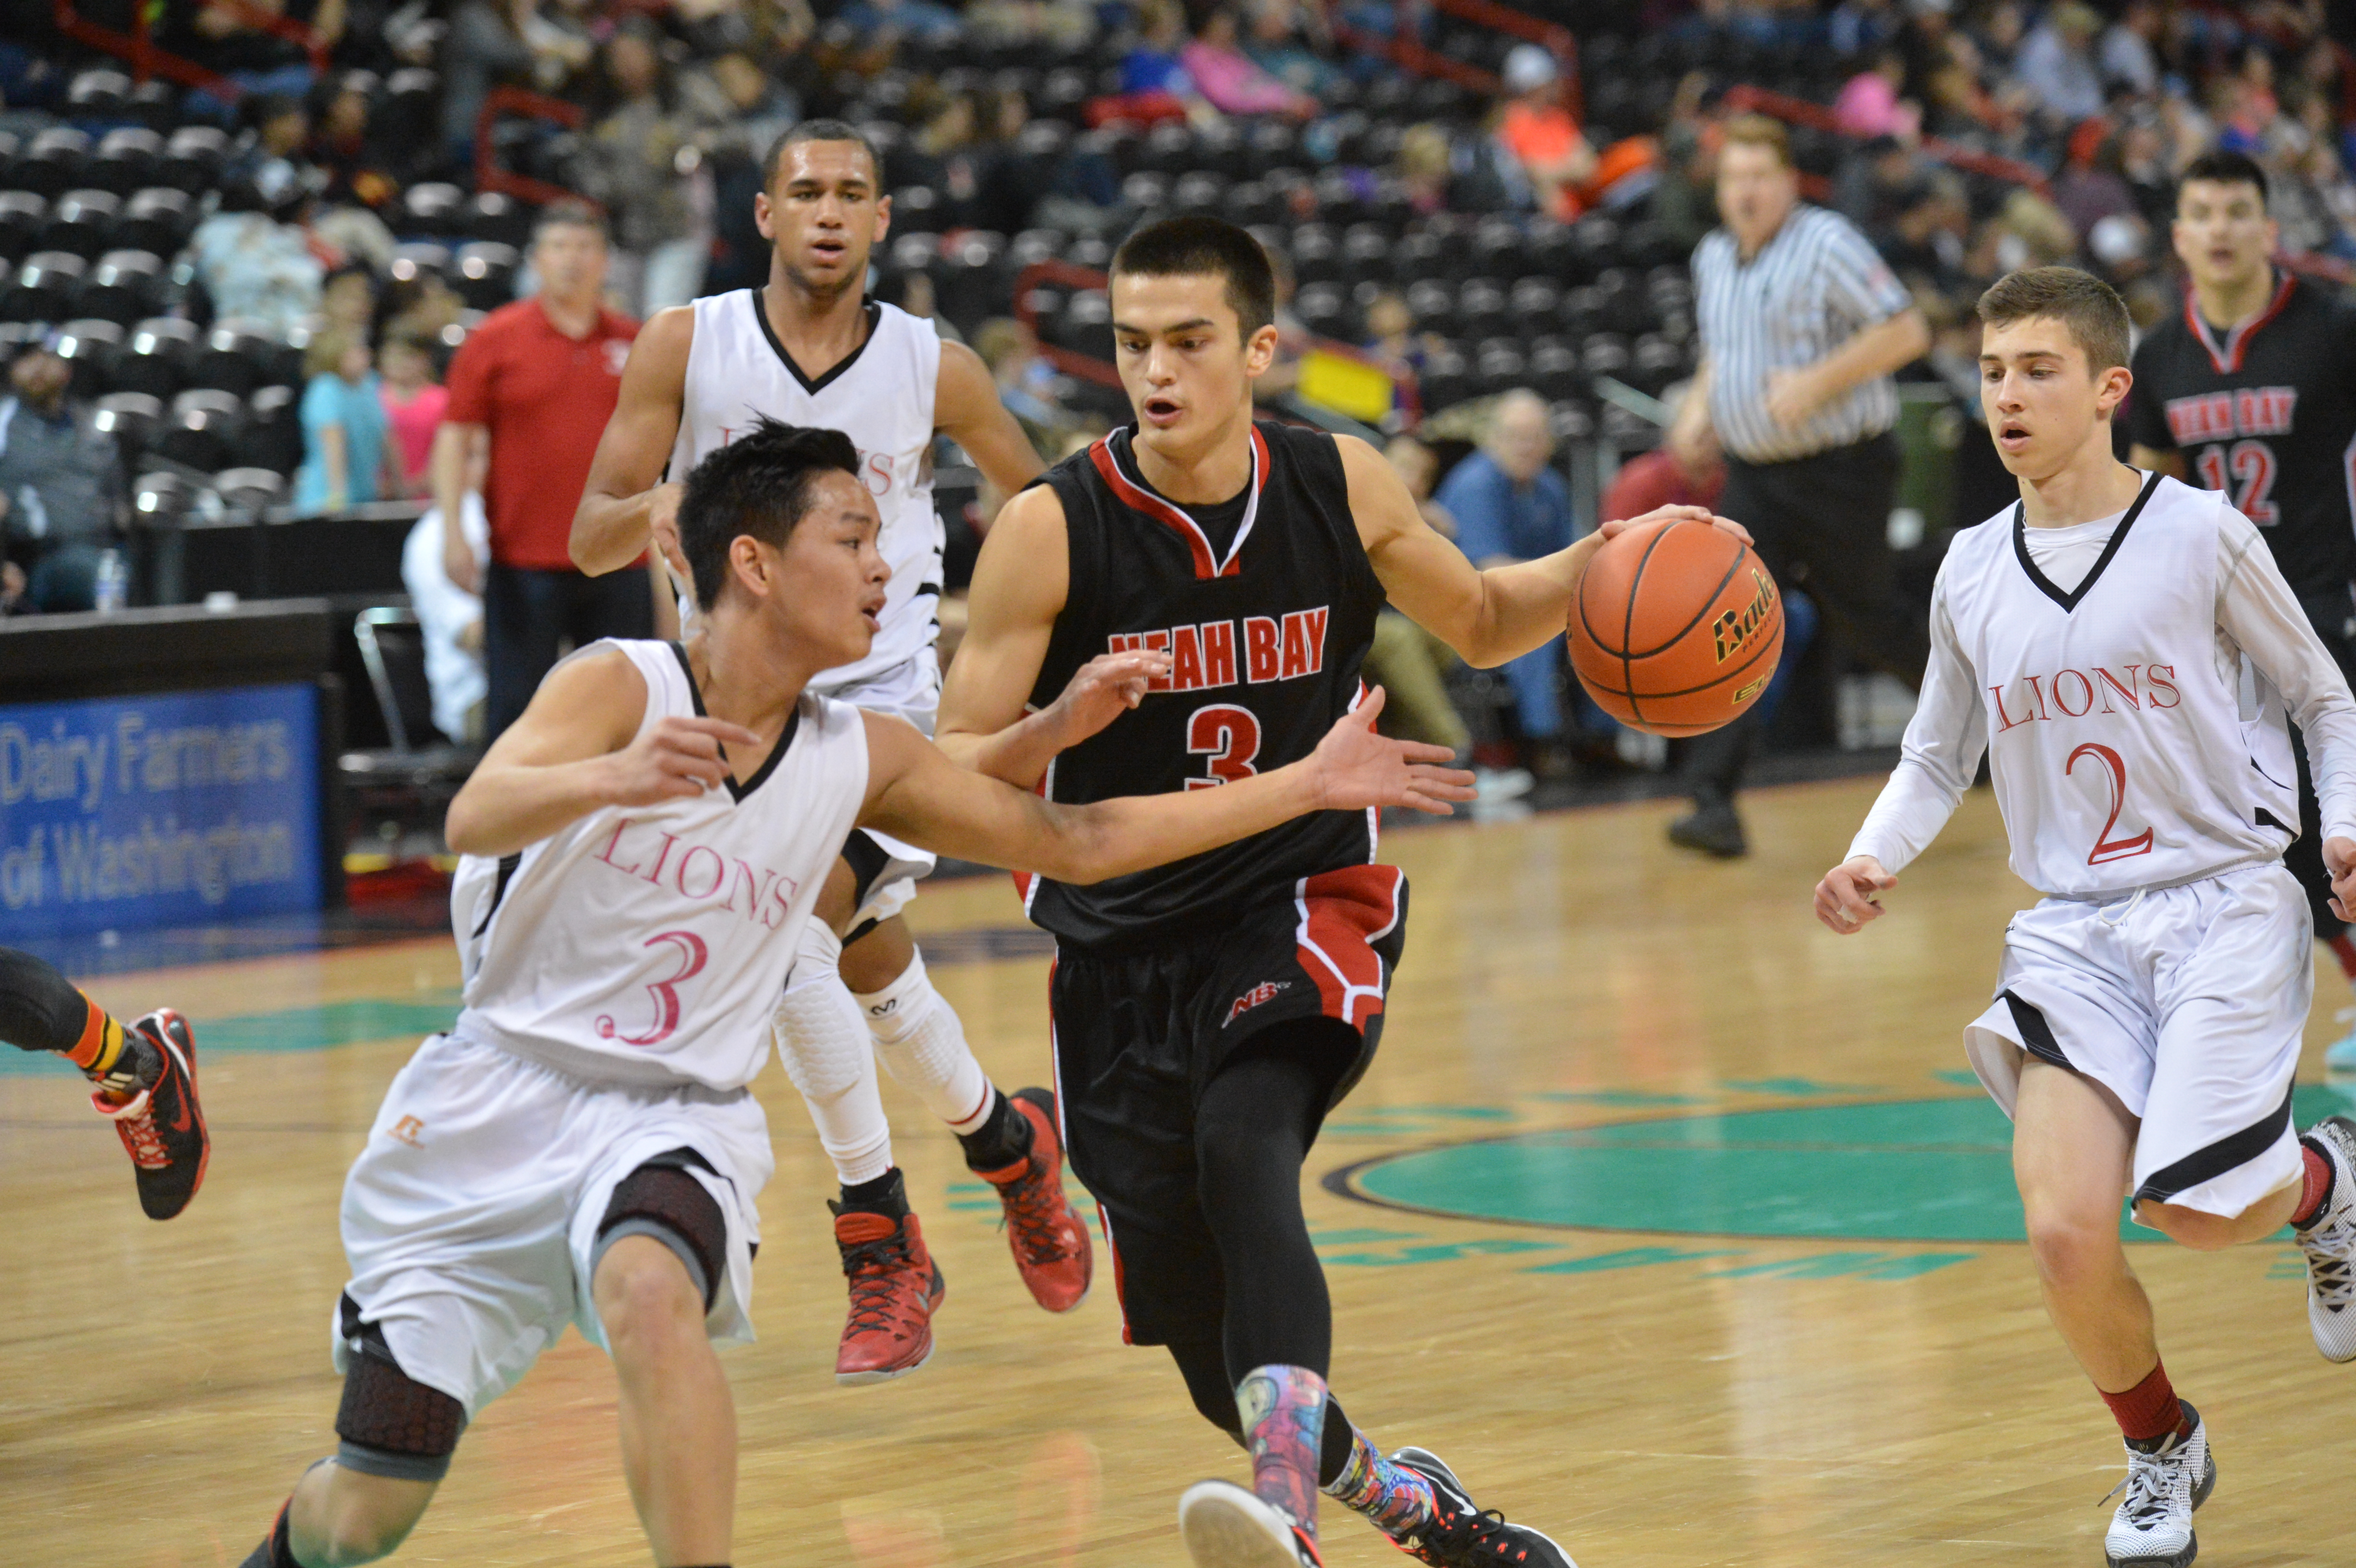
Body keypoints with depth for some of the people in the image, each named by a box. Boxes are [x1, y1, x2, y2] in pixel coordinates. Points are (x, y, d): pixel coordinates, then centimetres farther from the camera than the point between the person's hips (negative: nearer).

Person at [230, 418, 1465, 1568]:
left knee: (652, 1297, -36)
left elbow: (1075, 843, 9)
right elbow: (474, 820, -31)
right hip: (500, 1093, -2)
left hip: (673, 1119, 2)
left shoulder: (861, 759, 0)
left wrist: (1307, 786, 6)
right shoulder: (619, 686, -14)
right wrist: (610, 779, -52)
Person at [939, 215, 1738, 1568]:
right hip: (1126, 944, 1)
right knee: (1196, 1324, 4)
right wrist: (1057, 729, -30)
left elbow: (1482, 623, 16)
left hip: (1308, 908, -1)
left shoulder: (1342, 488, -3)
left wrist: (1590, 569, -4)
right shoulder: (1051, 530, -11)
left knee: (1243, 1148, -33)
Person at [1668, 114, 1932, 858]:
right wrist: (1699, 402, 7)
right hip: (1755, 475, 5)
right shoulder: (1712, 258, 10)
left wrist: (1817, 383, -23)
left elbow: (1906, 330, -16)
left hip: (1842, 470, -5)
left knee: (1867, 621, 8)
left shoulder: (1827, 245, -12)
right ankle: (1713, 803, -15)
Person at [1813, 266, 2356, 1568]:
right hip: (2074, 928, 3)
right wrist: (1876, 857, -1)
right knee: (2064, 1234, -13)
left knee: (2191, 1205, -18)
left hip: (2224, 904, -3)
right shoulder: (1972, 572, 5)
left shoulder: (2200, 535, -5)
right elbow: (1937, 755, 18)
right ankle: (2161, 1452, 16)